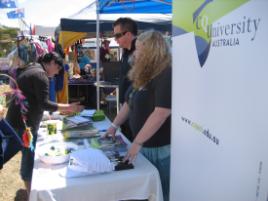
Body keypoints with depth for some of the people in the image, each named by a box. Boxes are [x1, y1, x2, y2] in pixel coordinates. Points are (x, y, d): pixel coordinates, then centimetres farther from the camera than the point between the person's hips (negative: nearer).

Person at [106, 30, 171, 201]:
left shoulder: (167, 75, -20)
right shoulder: (143, 75, 10)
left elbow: (161, 113, -27)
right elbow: (130, 103, 17)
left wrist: (137, 143, -24)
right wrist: (114, 126, 15)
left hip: (161, 148, -8)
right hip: (144, 145, 8)